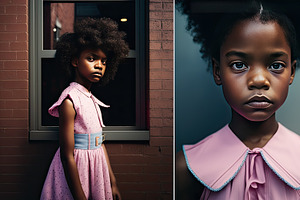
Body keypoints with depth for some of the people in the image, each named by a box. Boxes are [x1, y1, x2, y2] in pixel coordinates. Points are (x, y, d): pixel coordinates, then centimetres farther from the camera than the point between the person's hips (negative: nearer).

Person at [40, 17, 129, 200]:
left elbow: (100, 144, 9)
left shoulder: (93, 101, 5)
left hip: (96, 168, 8)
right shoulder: (70, 101, -18)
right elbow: (67, 156, -21)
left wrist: (113, 183, 11)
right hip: (74, 171, -7)